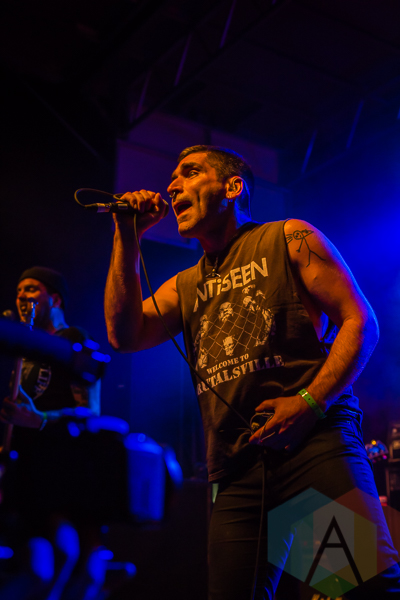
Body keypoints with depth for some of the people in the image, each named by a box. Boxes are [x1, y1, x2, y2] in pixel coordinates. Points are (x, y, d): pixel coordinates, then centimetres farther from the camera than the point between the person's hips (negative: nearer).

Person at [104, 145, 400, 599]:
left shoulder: (289, 239, 10)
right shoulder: (185, 286, 24)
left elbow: (360, 322, 2)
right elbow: (125, 335, 8)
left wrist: (311, 401, -13)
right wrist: (127, 239, 7)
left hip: (314, 440, -4)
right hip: (236, 469, 5)